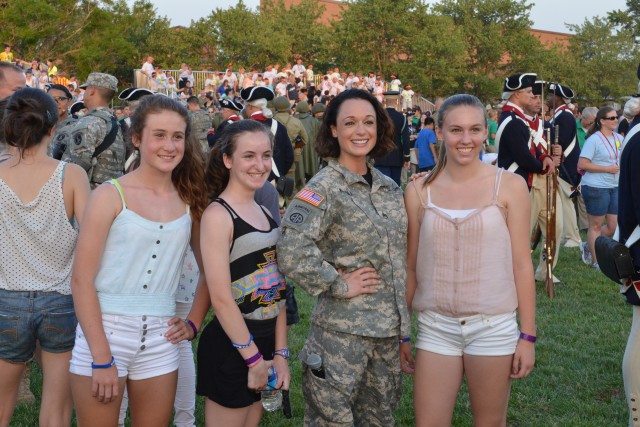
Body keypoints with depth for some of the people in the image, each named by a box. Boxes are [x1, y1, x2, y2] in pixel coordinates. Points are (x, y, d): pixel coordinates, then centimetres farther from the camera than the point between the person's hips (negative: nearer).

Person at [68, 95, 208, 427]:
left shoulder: (190, 201, 5)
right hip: (104, 331, -3)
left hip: (160, 338, 4)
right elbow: (81, 281, -10)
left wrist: (194, 322, 2)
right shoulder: (110, 196, -7)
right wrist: (102, 358, -13)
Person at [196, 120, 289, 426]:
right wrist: (253, 357, -15)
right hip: (231, 348, -7)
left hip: (265, 343, 7)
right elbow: (221, 298, -19)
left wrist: (280, 353, 5)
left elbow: (276, 289, 10)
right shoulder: (218, 214, -15)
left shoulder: (265, 214, 10)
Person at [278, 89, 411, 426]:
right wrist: (339, 285, -16)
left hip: (389, 331, 6)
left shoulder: (389, 187, 10)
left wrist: (403, 332, 16)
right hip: (341, 333, -6)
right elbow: (292, 254, -25)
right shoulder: (324, 187, -11)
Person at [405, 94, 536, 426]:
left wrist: (528, 335, -2)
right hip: (435, 327, 1)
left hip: (493, 326, -1)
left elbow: (521, 265, -1)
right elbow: (410, 267, 8)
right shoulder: (419, 191, 1)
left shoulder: (510, 186, -3)